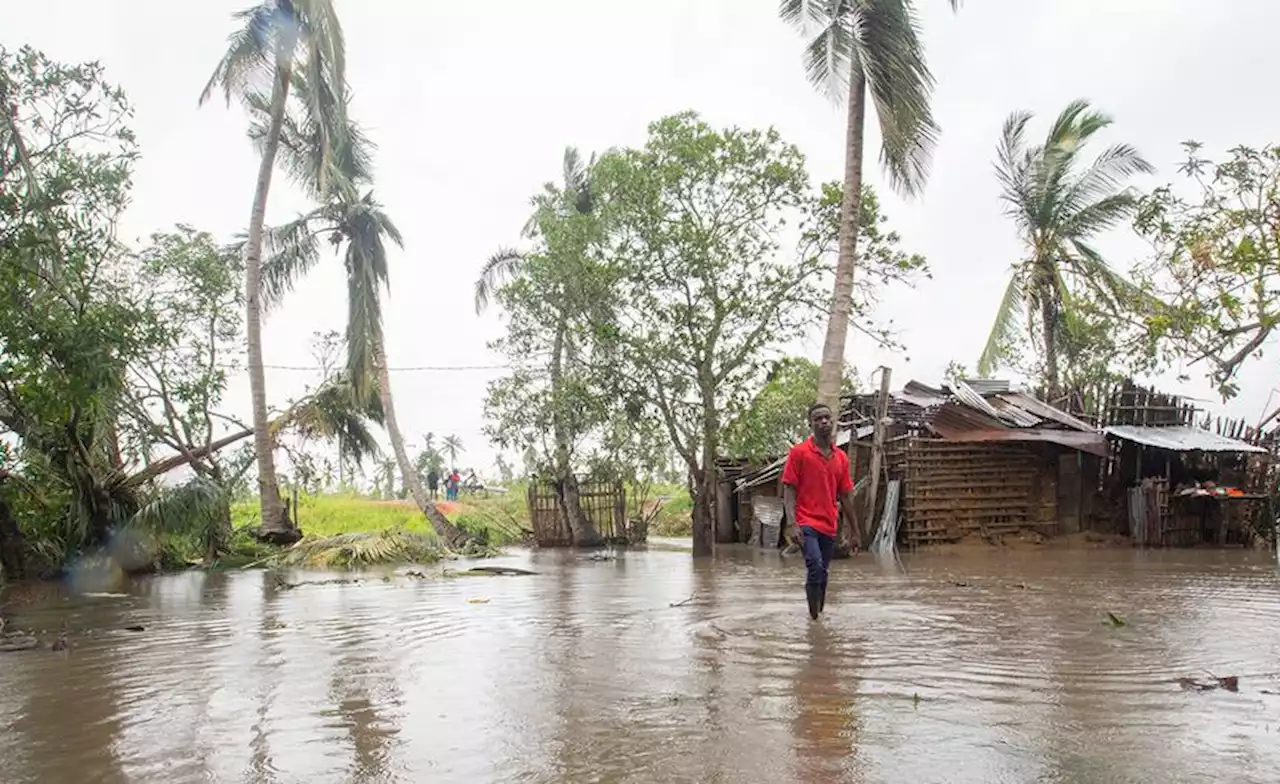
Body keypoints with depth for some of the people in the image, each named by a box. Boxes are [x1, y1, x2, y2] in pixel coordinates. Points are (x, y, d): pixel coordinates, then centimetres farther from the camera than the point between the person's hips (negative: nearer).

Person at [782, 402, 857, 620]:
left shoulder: (841, 458, 11)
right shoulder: (799, 452, -3)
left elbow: (846, 497, 16)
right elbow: (789, 490, -6)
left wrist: (854, 531, 17)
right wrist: (792, 523, -17)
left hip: (829, 527, 5)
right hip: (806, 524, -5)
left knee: (822, 575, 11)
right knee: (816, 568, -22)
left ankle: (819, 615, 25)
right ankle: (814, 618, -12)